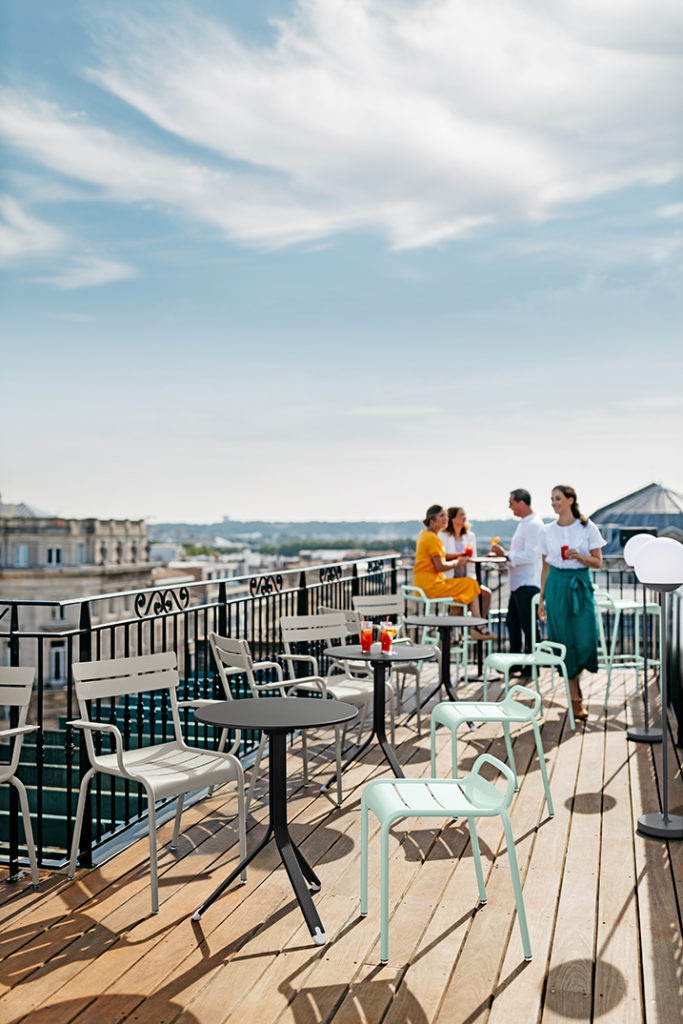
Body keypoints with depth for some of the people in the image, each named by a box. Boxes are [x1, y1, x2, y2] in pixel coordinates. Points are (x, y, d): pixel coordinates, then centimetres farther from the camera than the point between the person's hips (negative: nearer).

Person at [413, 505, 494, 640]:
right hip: (430, 585, -10)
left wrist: (459, 555, 9)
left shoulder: (424, 534, 16)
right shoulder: (432, 538, -15)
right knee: (472, 585, -1)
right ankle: (478, 627, 2)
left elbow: (440, 557, 21)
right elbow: (440, 566, -18)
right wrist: (457, 562, -2)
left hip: (422, 586, 10)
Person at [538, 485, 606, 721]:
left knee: (585, 639, -11)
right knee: (563, 641, 1)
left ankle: (576, 674, 22)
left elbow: (598, 562, 2)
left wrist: (579, 556, -18)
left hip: (580, 586, -2)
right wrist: (542, 599, 11)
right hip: (556, 585, 2)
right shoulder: (548, 531, 7)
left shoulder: (588, 528, 0)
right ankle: (576, 700, 10)